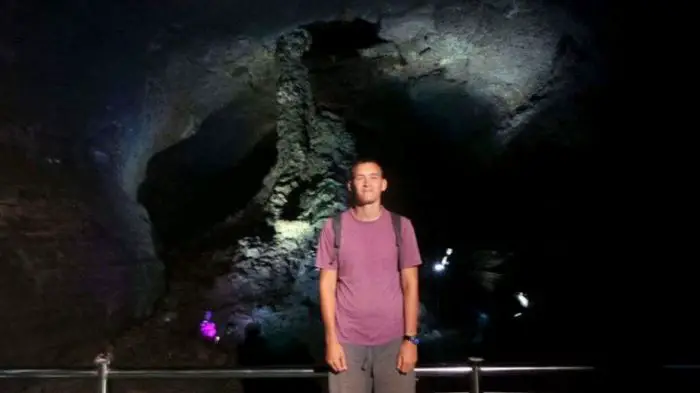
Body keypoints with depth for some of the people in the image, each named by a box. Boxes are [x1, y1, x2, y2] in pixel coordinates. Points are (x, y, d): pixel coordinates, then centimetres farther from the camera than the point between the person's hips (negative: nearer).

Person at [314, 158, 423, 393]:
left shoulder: (401, 226, 2)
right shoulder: (334, 227, 0)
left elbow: (410, 285, 1)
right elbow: (327, 285, 1)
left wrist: (410, 338, -4)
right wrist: (331, 339, -4)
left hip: (393, 340, 0)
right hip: (347, 340, 0)